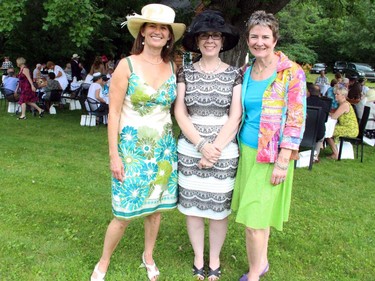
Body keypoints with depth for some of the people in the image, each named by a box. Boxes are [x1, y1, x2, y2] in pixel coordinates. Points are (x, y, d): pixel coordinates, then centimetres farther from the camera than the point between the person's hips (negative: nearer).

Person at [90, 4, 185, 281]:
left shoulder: (172, 68, 4)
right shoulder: (127, 65, -8)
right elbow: (114, 113, -9)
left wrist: (178, 143, 3)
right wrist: (114, 155, -12)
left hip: (164, 148, 4)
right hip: (132, 147, -4)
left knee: (156, 207, 13)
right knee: (125, 213, 1)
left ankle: (148, 256, 35)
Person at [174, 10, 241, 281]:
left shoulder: (234, 74, 0)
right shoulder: (186, 72, 2)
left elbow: (235, 117, -5)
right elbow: (180, 113, -3)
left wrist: (215, 149, -13)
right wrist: (202, 145, -14)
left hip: (224, 150, -1)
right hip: (190, 150, 1)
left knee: (219, 209, 9)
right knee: (193, 207, 10)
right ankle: (198, 258, 31)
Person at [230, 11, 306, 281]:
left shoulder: (292, 73, -9)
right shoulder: (246, 72, 7)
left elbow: (296, 119, -13)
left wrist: (283, 161, -17)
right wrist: (236, 145, 11)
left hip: (271, 155, -5)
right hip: (246, 150, 5)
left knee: (255, 218, -3)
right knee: (256, 214, 17)